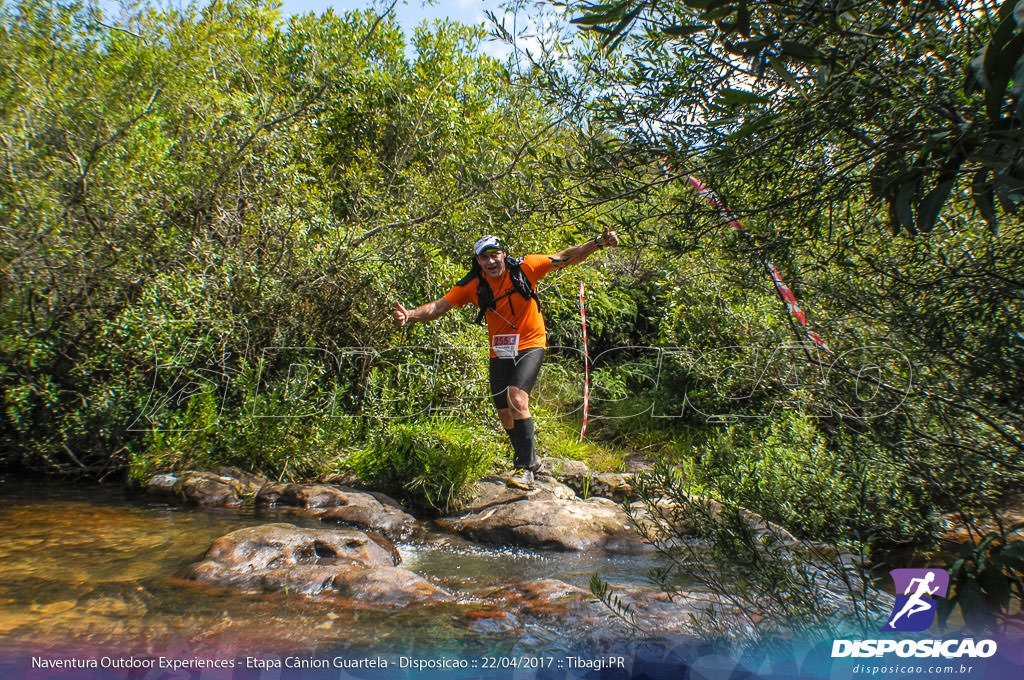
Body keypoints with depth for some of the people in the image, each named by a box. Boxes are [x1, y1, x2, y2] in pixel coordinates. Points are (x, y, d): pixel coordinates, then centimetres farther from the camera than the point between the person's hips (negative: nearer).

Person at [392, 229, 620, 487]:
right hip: (500, 352, 4)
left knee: (516, 399, -25)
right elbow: (439, 306, -15)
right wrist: (409, 315, -33)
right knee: (505, 414, 8)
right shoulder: (472, 285, -9)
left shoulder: (524, 268, -13)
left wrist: (599, 242, -19)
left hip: (530, 345, -4)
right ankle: (527, 460, 31)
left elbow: (565, 258, -10)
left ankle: (526, 467, -15)